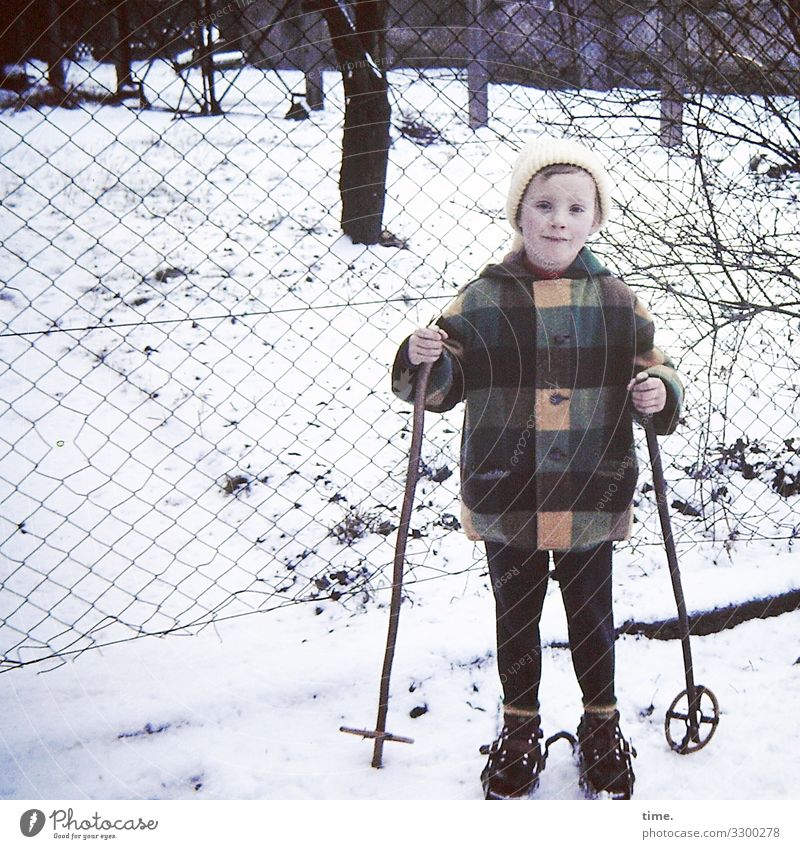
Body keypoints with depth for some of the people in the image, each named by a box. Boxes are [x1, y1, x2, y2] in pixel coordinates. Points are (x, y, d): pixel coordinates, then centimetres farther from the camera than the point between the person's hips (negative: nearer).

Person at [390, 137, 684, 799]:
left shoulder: (617, 301, -1)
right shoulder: (482, 300, -4)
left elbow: (655, 367, 8)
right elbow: (445, 388, 2)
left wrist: (659, 394, -14)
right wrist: (424, 360, -19)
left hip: (592, 498, 0)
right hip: (505, 500, 0)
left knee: (592, 616, 17)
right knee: (516, 617, 16)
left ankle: (602, 724, 39)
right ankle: (520, 727, 37)